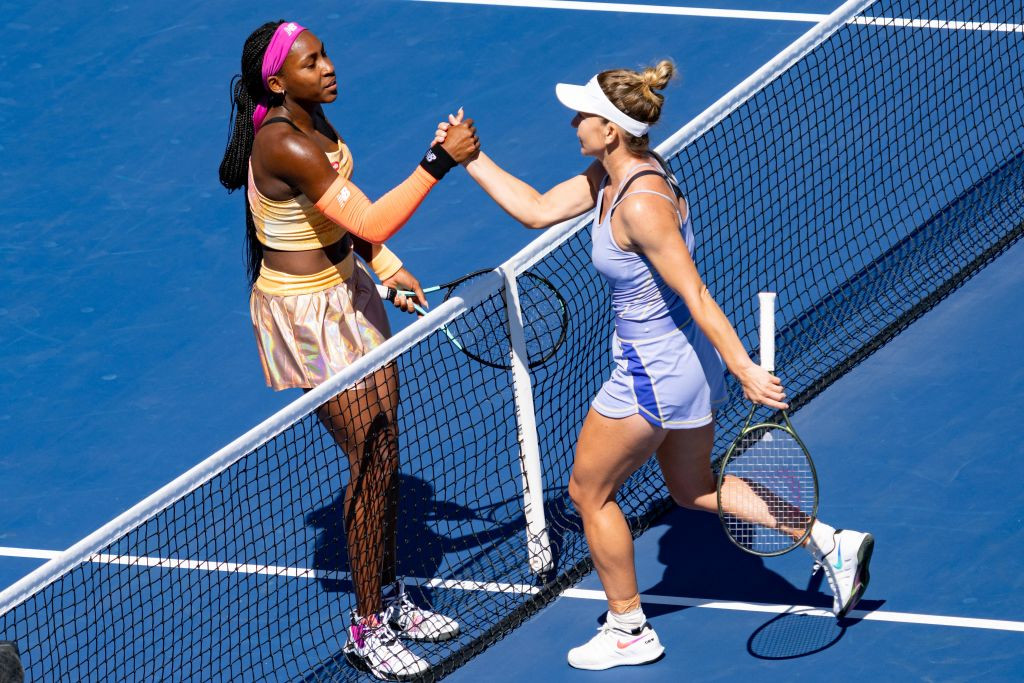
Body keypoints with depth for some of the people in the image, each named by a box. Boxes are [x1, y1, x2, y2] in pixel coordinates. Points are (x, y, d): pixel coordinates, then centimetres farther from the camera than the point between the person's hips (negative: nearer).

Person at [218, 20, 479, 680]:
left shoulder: (310, 119, 1)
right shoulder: (282, 146, -29)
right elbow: (370, 223, -32)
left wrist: (388, 268, 13)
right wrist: (439, 162, -32)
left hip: (346, 294, 9)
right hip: (306, 316, -9)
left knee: (386, 451, 15)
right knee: (371, 458, -3)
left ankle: (391, 597, 31)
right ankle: (369, 630, 10)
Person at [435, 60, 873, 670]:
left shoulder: (641, 204, -29)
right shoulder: (607, 178, -1)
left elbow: (696, 296, -29)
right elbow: (537, 210, 10)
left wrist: (745, 370, -28)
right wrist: (469, 157, 6)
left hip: (653, 376, -10)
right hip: (686, 363, 10)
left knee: (589, 492, 11)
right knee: (695, 490, 25)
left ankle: (629, 631, 25)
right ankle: (828, 542, 20)